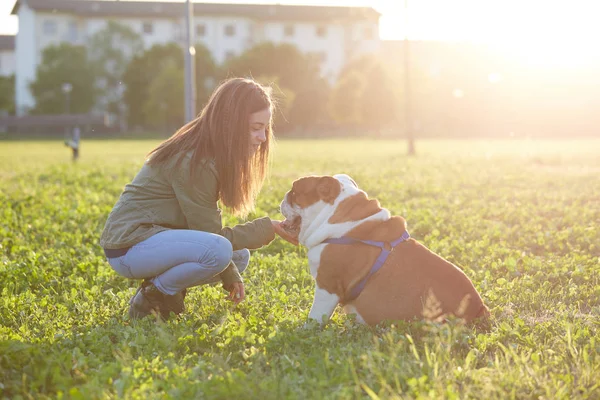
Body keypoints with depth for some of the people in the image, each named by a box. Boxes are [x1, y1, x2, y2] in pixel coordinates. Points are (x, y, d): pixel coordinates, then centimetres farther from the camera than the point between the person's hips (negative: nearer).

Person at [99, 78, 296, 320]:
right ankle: (150, 298, -10)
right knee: (219, 250, -31)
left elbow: (205, 222, 10)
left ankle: (162, 289, 7)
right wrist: (269, 228, -15)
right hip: (129, 245, -10)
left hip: (156, 235, 10)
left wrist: (230, 275, 2)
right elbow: (213, 236, -19)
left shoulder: (211, 154, 7)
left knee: (240, 256, 13)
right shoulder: (193, 161, -22)